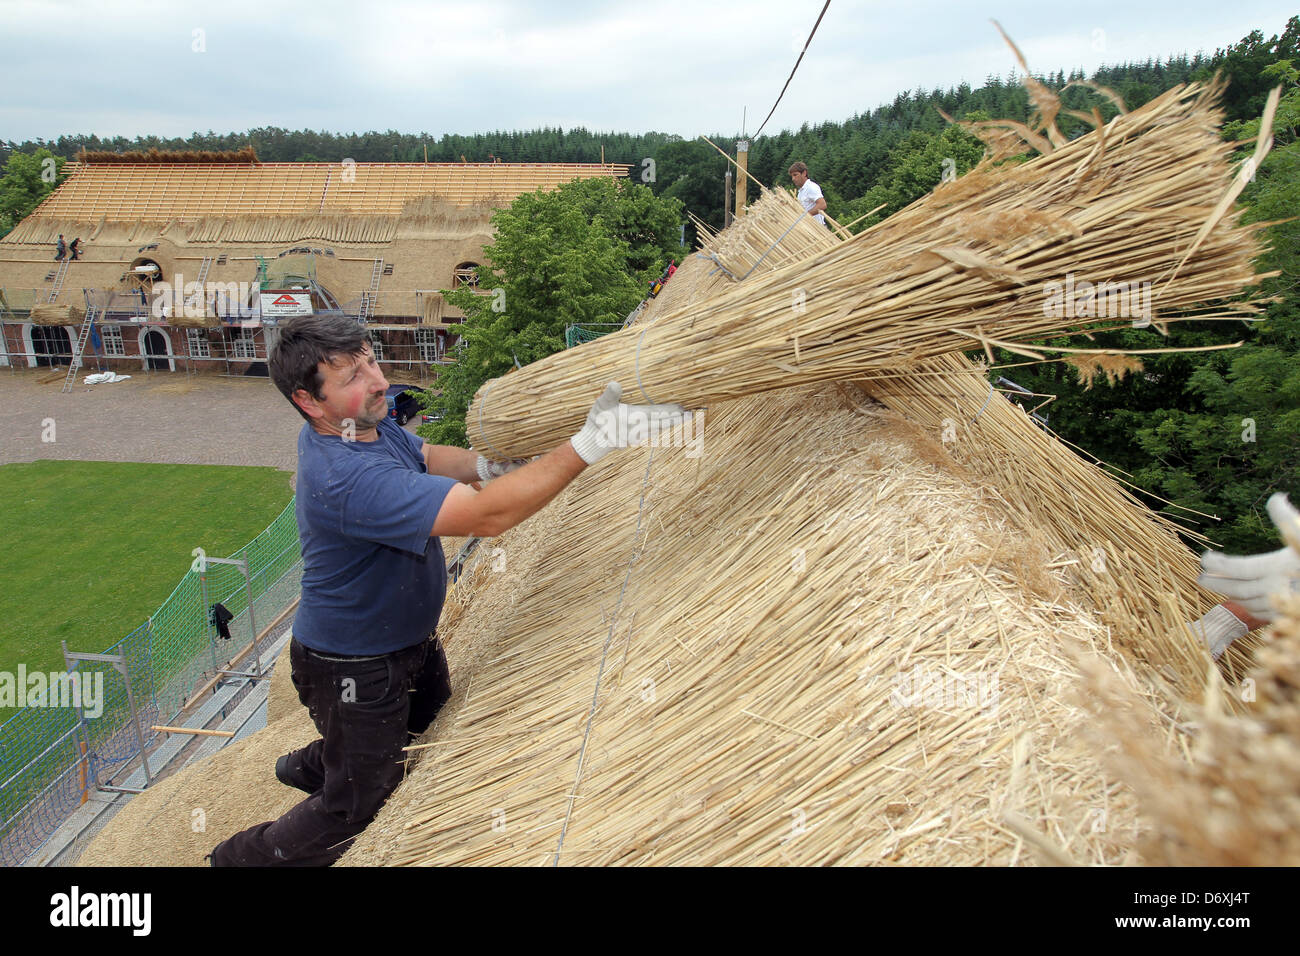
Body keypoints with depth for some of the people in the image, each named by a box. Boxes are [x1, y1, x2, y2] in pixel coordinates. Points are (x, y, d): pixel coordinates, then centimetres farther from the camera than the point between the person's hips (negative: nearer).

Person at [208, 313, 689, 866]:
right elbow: (487, 516, -44)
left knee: (431, 720, 33)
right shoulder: (346, 478, -39)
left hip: (405, 638, 9)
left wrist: (481, 465, -13)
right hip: (353, 668, -9)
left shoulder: (360, 422, -8)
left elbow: (424, 456, 9)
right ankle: (240, 857, 36)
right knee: (357, 809, 10)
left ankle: (310, 764, 57)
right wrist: (588, 445, -45)